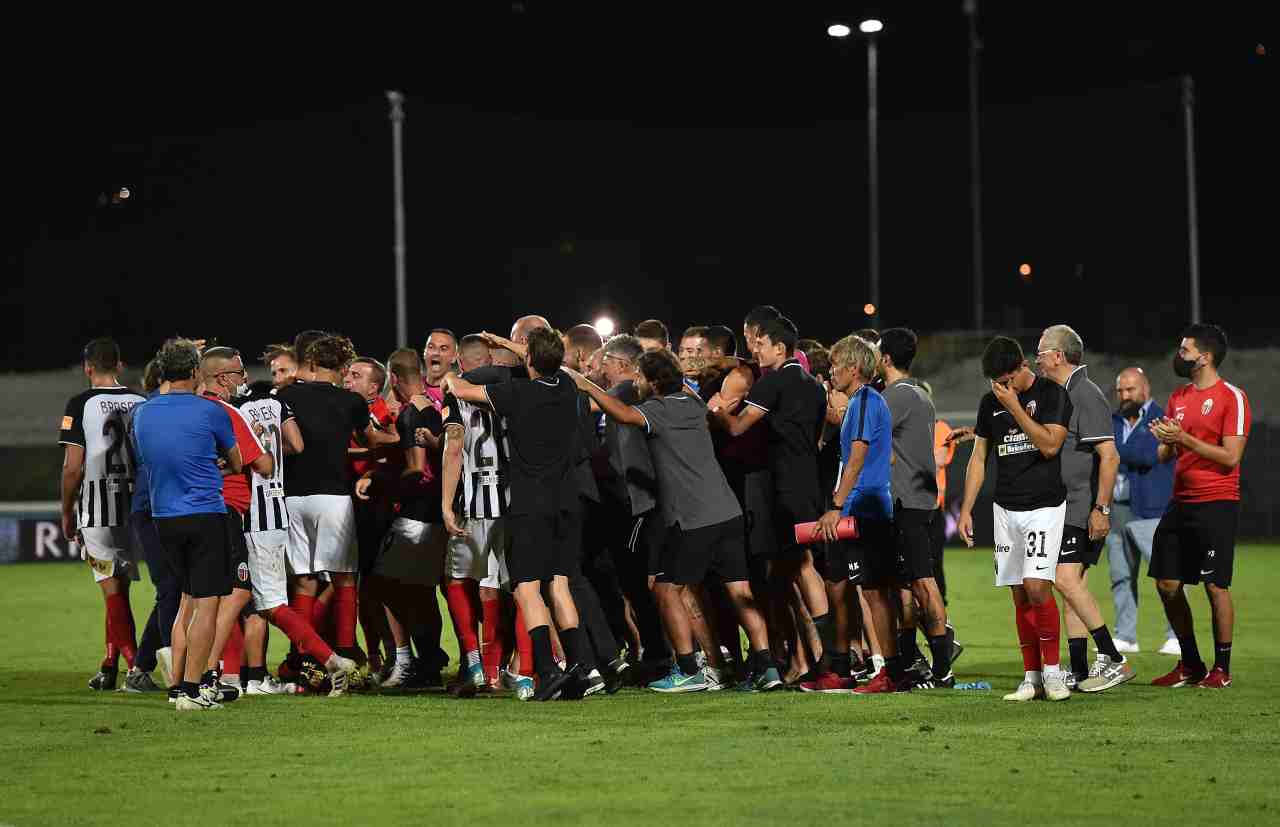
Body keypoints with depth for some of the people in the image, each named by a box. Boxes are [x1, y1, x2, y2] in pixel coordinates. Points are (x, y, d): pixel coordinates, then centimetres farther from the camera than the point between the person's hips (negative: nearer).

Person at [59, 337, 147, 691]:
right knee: (118, 587, 15)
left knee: (113, 590, 0)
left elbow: (73, 467, -9)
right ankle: (109, 666, 19)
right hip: (137, 507, 4)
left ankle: (135, 667, -8)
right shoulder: (142, 403, 5)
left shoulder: (81, 405, -7)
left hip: (97, 509, -4)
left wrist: (67, 513, 3)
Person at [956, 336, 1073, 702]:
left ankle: (1052, 670, -5)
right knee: (1019, 595, 4)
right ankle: (1032, 678, 8)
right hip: (1006, 507, 5)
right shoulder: (991, 403, 10)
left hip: (1044, 505, -5)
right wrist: (966, 509, 9)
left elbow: (1050, 444, -17)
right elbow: (978, 458, 14)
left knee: (1036, 587, -17)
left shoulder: (1052, 394, -6)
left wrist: (1015, 407, -17)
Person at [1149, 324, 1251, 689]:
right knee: (1167, 583, 6)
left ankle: (1222, 669, 4)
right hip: (1180, 504, 8)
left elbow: (1230, 457, -15)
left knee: (1215, 586, -6)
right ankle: (1190, 666, 18)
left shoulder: (1232, 398, -9)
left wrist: (1184, 439, -19)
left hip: (1216, 504, -8)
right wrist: (1162, 440, -2)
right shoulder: (1178, 398, 14)